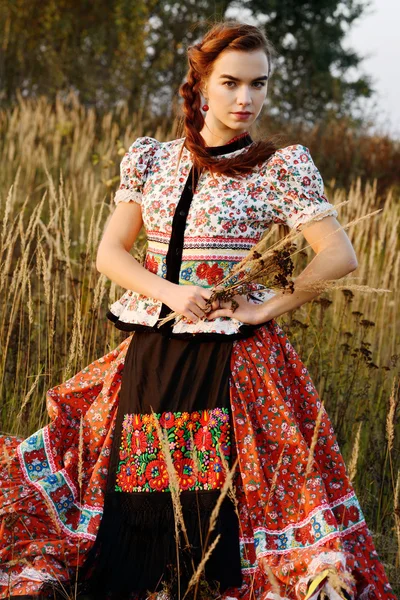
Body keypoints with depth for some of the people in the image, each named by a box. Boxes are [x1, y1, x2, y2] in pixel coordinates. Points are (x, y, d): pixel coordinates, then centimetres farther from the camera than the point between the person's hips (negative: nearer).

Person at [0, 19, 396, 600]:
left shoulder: (282, 166, -2)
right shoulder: (151, 159, 9)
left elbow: (341, 256, -8)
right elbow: (109, 253, 6)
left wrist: (267, 308, -12)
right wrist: (171, 293, -10)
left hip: (235, 359, -3)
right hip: (151, 353, 4)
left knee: (217, 505, -3)